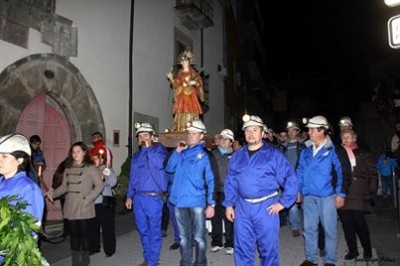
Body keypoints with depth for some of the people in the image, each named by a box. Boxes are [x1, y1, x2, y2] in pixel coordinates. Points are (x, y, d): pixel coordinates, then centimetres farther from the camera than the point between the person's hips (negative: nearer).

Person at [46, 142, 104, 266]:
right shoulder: (68, 168, 12)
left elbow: (99, 185, -9)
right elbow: (64, 186, 14)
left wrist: (88, 199, -15)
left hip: (84, 208, -4)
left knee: (84, 233, 2)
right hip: (70, 208, 5)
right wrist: (53, 193, 0)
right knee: (73, 233, 10)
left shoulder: (90, 168, -4)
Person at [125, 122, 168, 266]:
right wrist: (129, 196, 15)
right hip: (138, 197, 6)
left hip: (153, 197, -6)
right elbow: (132, 177, 18)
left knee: (154, 231, 3)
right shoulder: (136, 155, 15)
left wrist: (148, 147, -16)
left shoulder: (159, 148, -2)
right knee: (143, 231, 15)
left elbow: (160, 164, -21)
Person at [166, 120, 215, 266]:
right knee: (184, 237, 17)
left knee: (198, 237, 7)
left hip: (197, 202, -4)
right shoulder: (182, 152, 11)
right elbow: (169, 169, 7)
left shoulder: (205, 155, -3)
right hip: (180, 201, 4)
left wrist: (211, 204, -9)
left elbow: (211, 181, -4)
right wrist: (177, 151, -3)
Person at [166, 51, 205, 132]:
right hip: (181, 97, 4)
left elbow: (199, 82, -2)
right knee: (181, 114, -2)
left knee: (190, 114, -11)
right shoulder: (179, 73, 16)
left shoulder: (193, 73, 5)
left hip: (190, 96, -4)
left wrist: (195, 83, -21)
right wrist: (171, 79, -1)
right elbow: (176, 85, 13)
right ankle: (180, 130, -3)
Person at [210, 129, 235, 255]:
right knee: (215, 217, 11)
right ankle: (216, 242, 26)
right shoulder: (212, 153, 11)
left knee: (228, 217, 2)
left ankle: (229, 244, 16)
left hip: (227, 191, -3)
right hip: (214, 190, 3)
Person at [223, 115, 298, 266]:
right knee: (242, 248, 11)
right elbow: (230, 183, 12)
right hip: (242, 207, 4)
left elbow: (291, 179, -5)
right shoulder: (237, 156, 8)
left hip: (266, 207, -3)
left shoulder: (273, 154, -4)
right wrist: (229, 204, 6)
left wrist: (283, 202, -8)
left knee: (268, 248, 8)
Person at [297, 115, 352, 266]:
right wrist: (298, 189, 9)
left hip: (327, 196, -4)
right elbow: (300, 171, 13)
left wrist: (341, 194, -11)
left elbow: (344, 173, -8)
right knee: (309, 228, 12)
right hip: (308, 196, 5)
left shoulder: (334, 150, -7)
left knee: (329, 229, 7)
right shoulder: (306, 150, 8)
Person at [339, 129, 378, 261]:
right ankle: (352, 250, 21)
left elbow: (373, 174, 5)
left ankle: (367, 249, 19)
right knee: (346, 223, 6)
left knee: (359, 222, -4)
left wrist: (371, 191, -5)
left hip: (358, 195, -2)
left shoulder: (364, 155, 6)